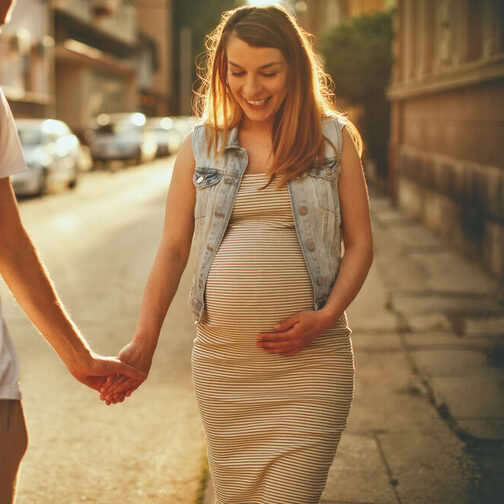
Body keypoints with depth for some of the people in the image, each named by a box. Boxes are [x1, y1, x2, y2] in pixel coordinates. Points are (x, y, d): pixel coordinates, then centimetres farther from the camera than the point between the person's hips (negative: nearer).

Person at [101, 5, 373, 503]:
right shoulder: (200, 147, 9)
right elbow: (172, 248, 9)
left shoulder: (334, 138, 5)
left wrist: (325, 317, -9)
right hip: (221, 363, 2)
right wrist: (144, 340, 0)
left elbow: (359, 243, 6)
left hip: (310, 362, -2)